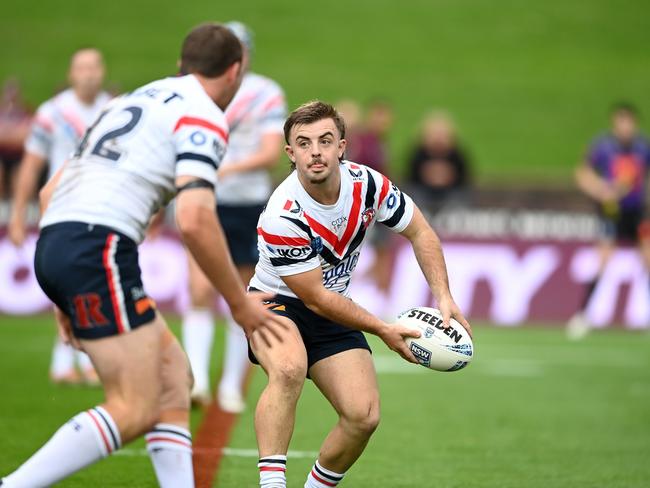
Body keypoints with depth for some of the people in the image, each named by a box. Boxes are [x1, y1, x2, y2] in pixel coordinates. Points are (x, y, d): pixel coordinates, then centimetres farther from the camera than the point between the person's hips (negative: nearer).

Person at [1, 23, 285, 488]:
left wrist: (67, 295, 31)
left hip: (53, 243, 9)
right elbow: (194, 220, -15)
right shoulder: (203, 118, 0)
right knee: (136, 410, -8)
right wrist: (240, 303, -4)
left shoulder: (135, 100, 27)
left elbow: (50, 192, 28)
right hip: (98, 245, -9)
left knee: (172, 374, 13)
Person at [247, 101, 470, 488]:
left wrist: (443, 297, -9)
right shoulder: (282, 217, -29)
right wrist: (383, 330, -17)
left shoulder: (367, 184, -15)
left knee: (364, 416, -11)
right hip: (276, 301, -5)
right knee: (289, 369, -38)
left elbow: (420, 232, 2)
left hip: (333, 314, 5)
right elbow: (315, 297, -21)